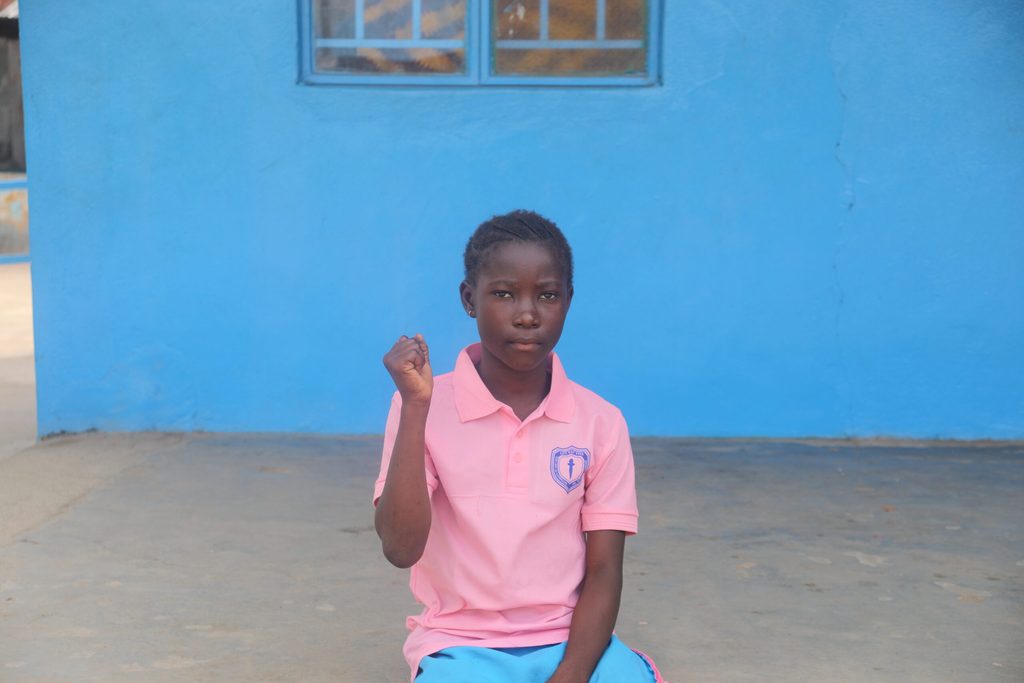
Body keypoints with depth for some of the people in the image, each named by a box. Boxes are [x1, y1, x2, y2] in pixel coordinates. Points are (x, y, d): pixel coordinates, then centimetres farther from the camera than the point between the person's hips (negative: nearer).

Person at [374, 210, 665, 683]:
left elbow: (602, 572, -1)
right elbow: (400, 549, -14)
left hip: (572, 642, 2)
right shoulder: (426, 406, -5)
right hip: (461, 645, -1)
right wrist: (415, 408, -21)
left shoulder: (600, 423, -1)